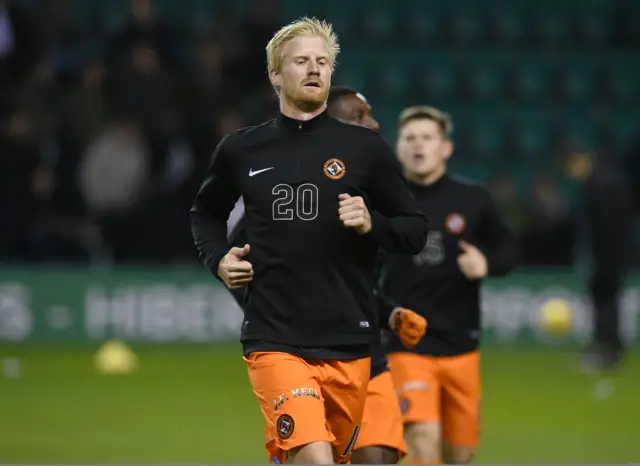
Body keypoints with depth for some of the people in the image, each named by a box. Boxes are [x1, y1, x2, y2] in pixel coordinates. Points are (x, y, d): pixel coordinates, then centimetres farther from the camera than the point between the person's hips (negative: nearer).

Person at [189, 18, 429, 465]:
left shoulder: (365, 147, 3)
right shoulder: (241, 150, 7)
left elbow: (416, 230, 7)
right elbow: (206, 212, 25)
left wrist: (372, 224, -12)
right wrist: (218, 258, 6)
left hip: (348, 344, 2)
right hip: (274, 340, -2)